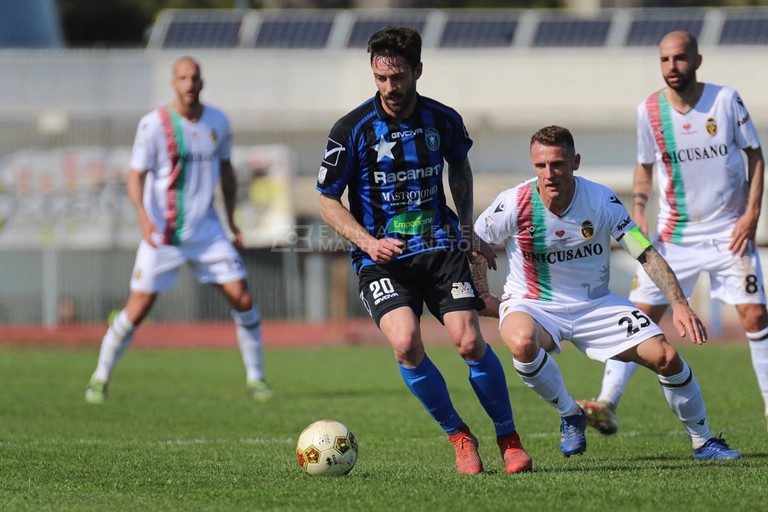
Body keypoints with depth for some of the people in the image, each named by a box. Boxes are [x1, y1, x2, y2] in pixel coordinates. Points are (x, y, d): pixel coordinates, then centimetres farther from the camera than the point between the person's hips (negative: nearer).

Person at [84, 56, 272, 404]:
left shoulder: (218, 122, 4)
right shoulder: (154, 124, -9)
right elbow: (135, 176, -9)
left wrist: (231, 219, 15)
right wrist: (144, 218, -25)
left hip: (206, 230, 4)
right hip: (162, 233, -4)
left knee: (242, 298, -4)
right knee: (138, 307, -5)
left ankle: (255, 378, 9)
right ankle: (100, 378, 11)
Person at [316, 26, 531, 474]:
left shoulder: (443, 120, 0)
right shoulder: (352, 130, -9)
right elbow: (328, 203, -2)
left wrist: (468, 231, 19)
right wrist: (368, 242, -16)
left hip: (440, 248, 2)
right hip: (383, 259, -2)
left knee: (470, 342, -13)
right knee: (406, 342, -24)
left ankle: (509, 439, 8)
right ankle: (459, 437, -3)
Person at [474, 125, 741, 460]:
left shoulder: (601, 200, -14)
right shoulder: (514, 204, -17)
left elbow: (646, 255, -12)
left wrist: (679, 304, -22)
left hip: (595, 304, 2)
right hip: (532, 304, -2)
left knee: (666, 357, -12)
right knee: (521, 342, -38)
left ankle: (703, 442, 12)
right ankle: (570, 416, -10)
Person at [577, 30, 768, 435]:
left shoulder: (725, 99, -8)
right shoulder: (649, 111, -3)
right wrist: (638, 213, -3)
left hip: (729, 231, -1)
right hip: (674, 233, 1)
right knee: (641, 314, -7)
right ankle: (606, 405, -8)